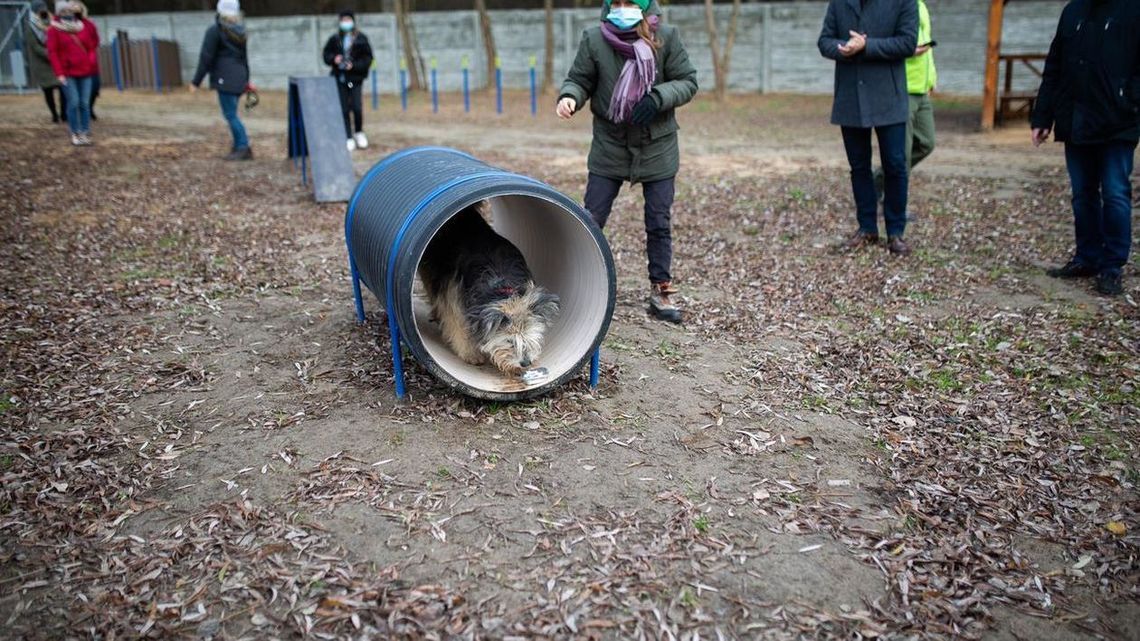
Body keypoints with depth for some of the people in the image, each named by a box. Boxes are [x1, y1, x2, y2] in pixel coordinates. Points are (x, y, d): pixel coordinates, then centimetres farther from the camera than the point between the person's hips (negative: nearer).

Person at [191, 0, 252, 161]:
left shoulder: (214, 31, -7)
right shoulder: (241, 31, 11)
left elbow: (206, 58, -8)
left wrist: (196, 81, -3)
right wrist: (246, 80, 26)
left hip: (225, 78, -7)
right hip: (239, 77, 7)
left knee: (230, 114, -5)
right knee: (231, 113, 13)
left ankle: (244, 148, -9)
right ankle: (239, 146, 11)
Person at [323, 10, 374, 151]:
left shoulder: (361, 39, -1)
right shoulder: (334, 39, 6)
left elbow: (367, 58, -4)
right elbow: (326, 54, 13)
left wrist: (354, 65, -16)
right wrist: (334, 58, -8)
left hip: (355, 78, -2)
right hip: (339, 78, 3)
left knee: (357, 108, -8)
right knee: (343, 109, 3)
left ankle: (358, 132, 19)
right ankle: (349, 139, 11)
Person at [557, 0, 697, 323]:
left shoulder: (667, 37, -8)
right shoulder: (594, 38, -8)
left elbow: (687, 82, -4)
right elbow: (580, 80, -2)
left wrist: (657, 98, -21)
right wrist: (569, 97, -24)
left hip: (657, 147, 0)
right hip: (609, 145, 0)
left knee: (659, 223, 7)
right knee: (590, 220, 1)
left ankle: (661, 290, 20)